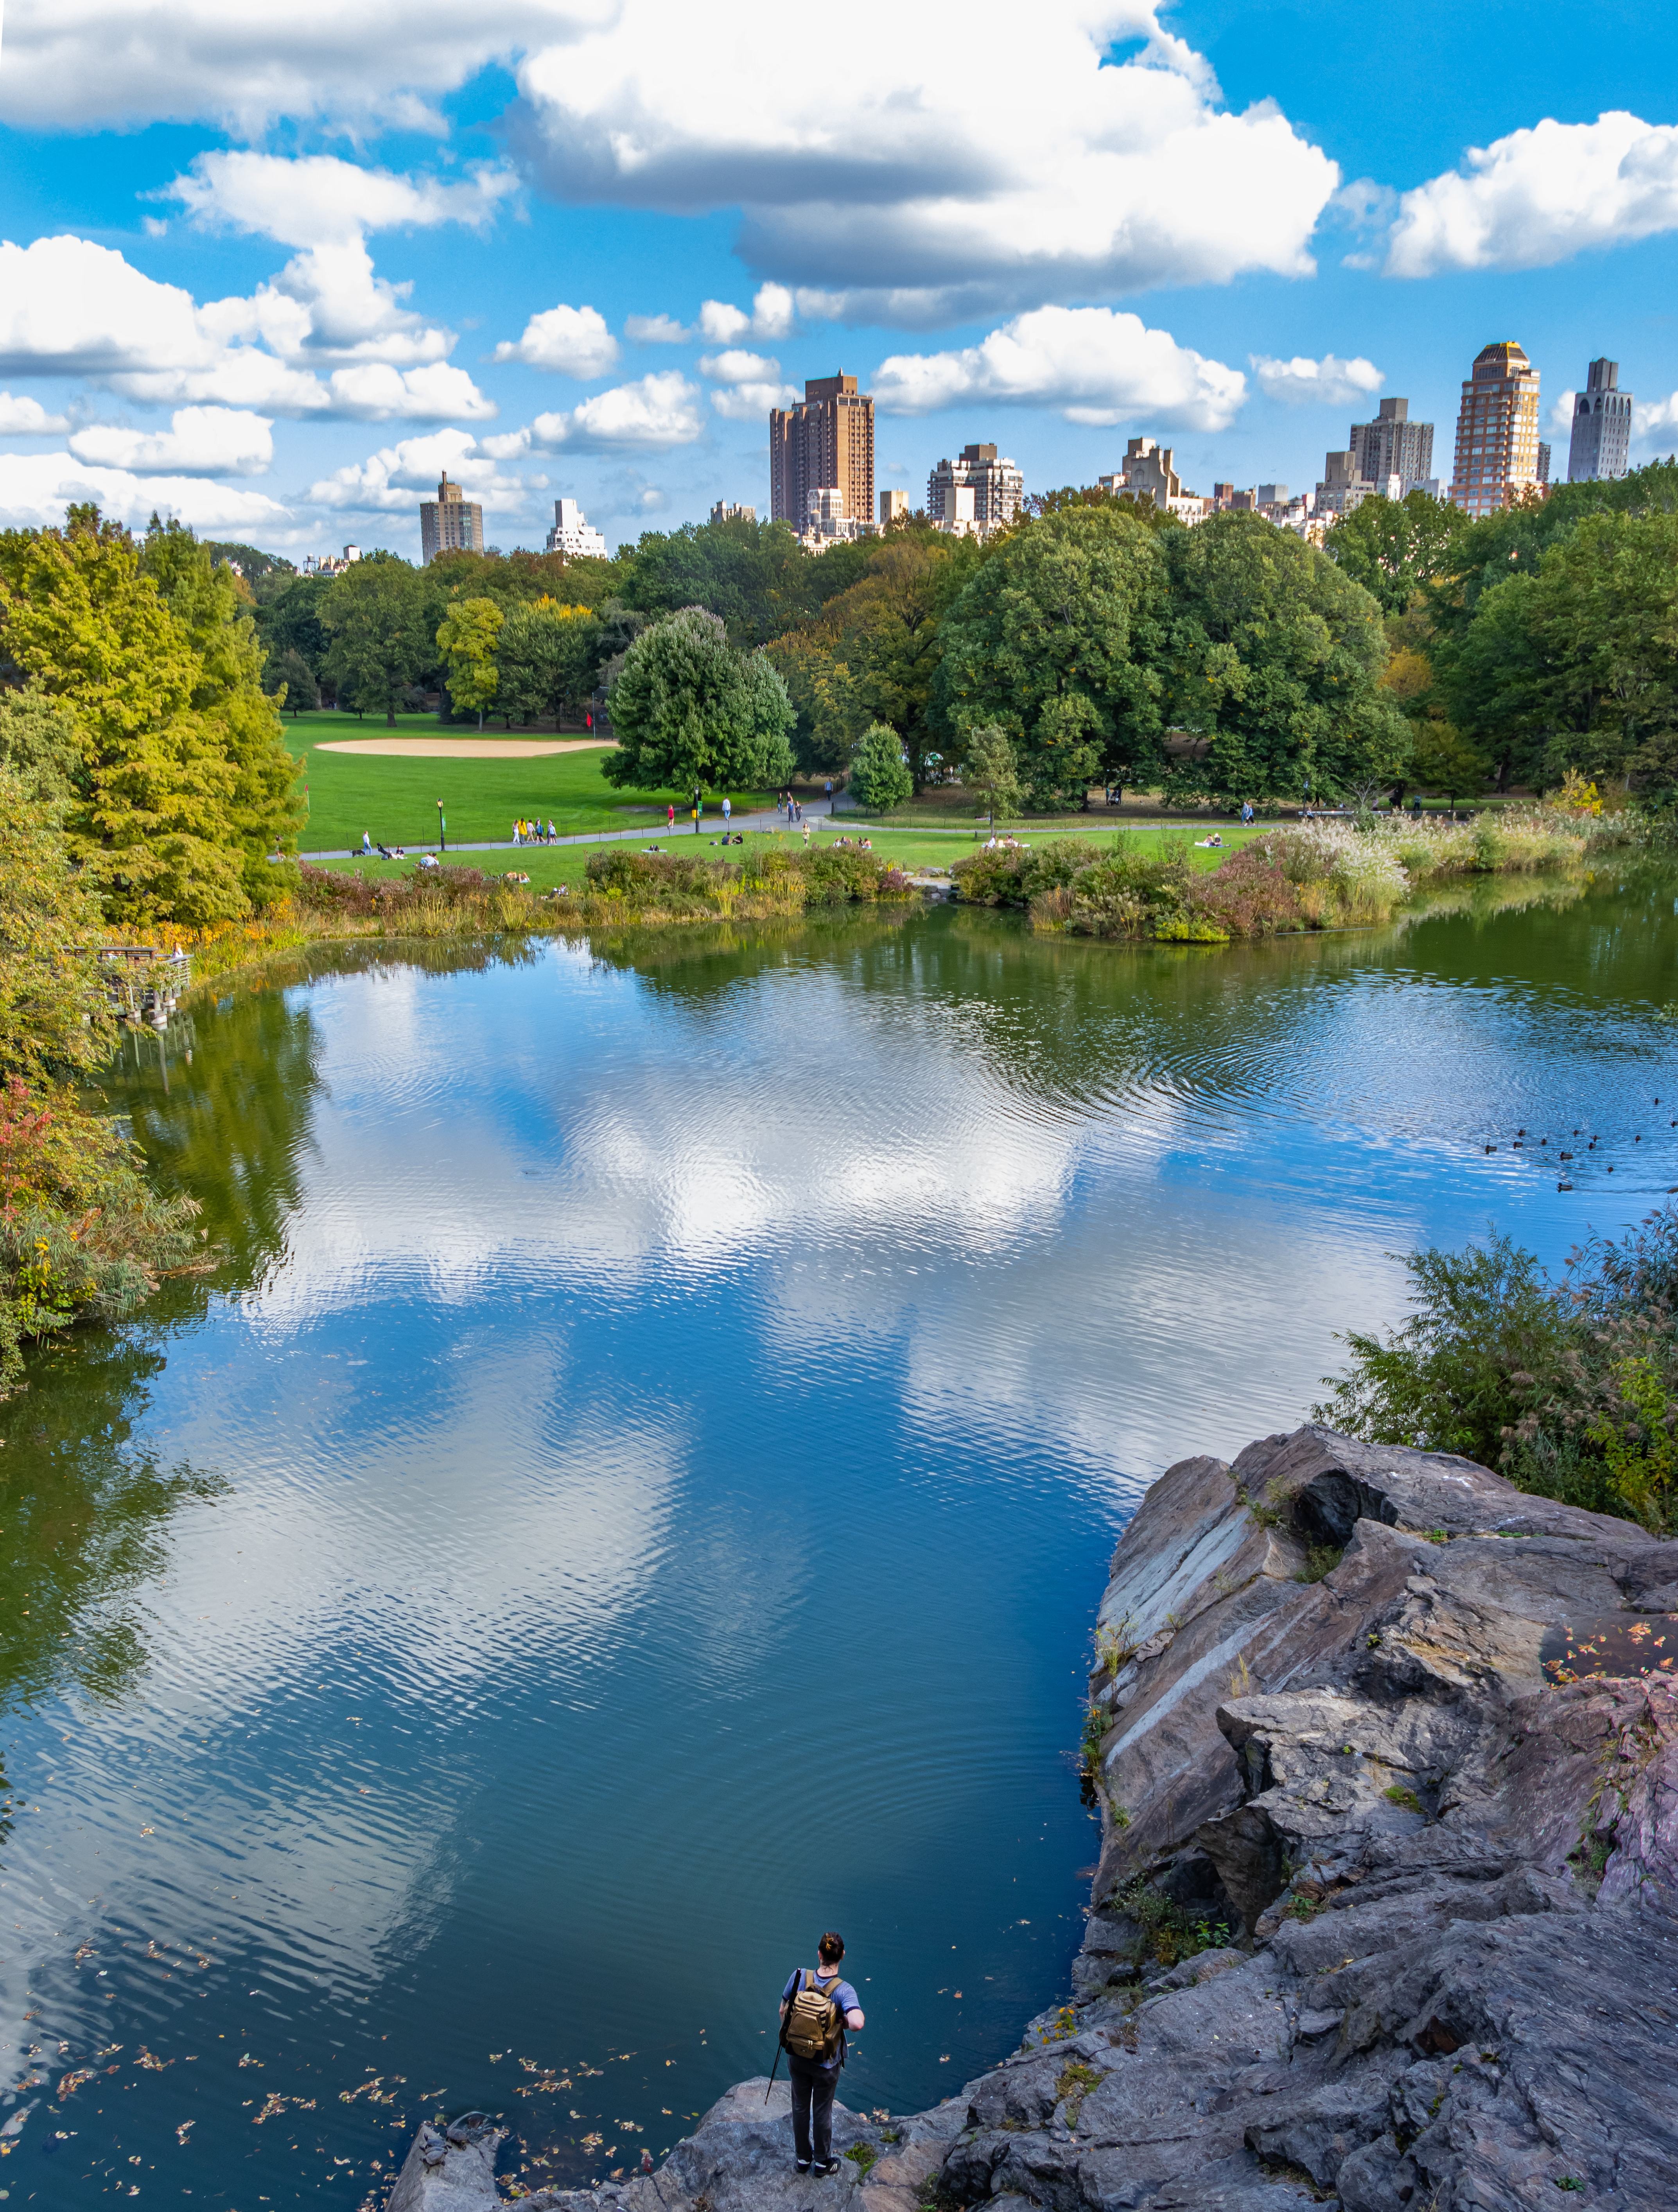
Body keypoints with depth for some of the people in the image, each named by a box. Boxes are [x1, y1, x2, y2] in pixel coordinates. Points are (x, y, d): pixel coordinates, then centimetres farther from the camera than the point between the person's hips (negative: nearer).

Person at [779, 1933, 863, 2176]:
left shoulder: (799, 1977, -19)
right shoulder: (843, 1990, -28)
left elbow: (783, 2012, -5)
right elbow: (857, 2024, -44)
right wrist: (845, 2021, -21)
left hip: (796, 2057, 3)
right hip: (826, 2064, -3)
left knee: (800, 2107, 24)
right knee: (822, 2112, 20)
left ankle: (802, 2158, 43)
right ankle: (823, 2161, 41)